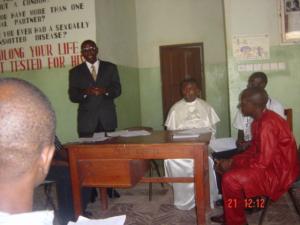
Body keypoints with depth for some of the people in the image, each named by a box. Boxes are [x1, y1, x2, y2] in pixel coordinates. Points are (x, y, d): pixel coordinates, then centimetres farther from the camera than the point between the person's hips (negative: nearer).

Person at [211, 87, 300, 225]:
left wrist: (233, 163, -16)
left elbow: (262, 161, -28)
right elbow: (254, 149, 12)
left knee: (230, 179, -20)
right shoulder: (260, 119, 4)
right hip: (269, 162, 10)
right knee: (226, 168, 10)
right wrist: (232, 160, -1)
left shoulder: (267, 124, -27)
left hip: (279, 171, -10)